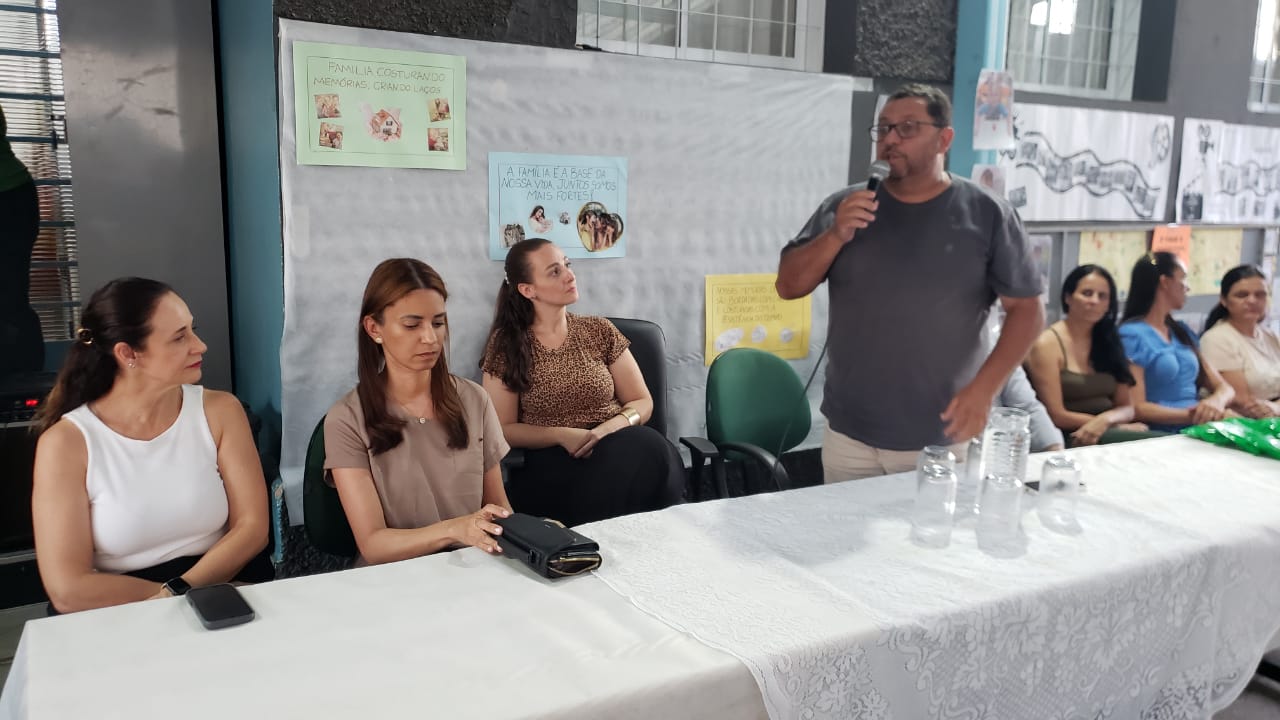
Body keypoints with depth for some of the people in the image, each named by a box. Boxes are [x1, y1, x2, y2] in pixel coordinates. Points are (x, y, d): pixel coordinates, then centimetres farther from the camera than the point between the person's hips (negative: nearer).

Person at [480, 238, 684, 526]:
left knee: (650, 451, -34)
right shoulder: (505, 346, 4)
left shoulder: (599, 330, 10)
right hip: (552, 461, -3)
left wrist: (608, 429, -12)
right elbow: (503, 429, 1)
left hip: (615, 445, 3)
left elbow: (642, 402, 10)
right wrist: (563, 435, -15)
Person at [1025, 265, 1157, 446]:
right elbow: (1057, 416, -11)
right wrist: (1117, 425, -9)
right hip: (1072, 440, -6)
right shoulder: (1048, 344, -5)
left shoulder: (1109, 341, 14)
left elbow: (1127, 408, 7)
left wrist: (1105, 419, -15)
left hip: (1108, 433, 6)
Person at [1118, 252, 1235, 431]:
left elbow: (1224, 387, 14)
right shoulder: (1131, 335, -6)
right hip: (1161, 436, -7)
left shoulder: (1183, 331, 18)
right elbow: (1136, 408, -13)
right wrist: (1190, 415, -25)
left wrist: (1217, 401, -10)